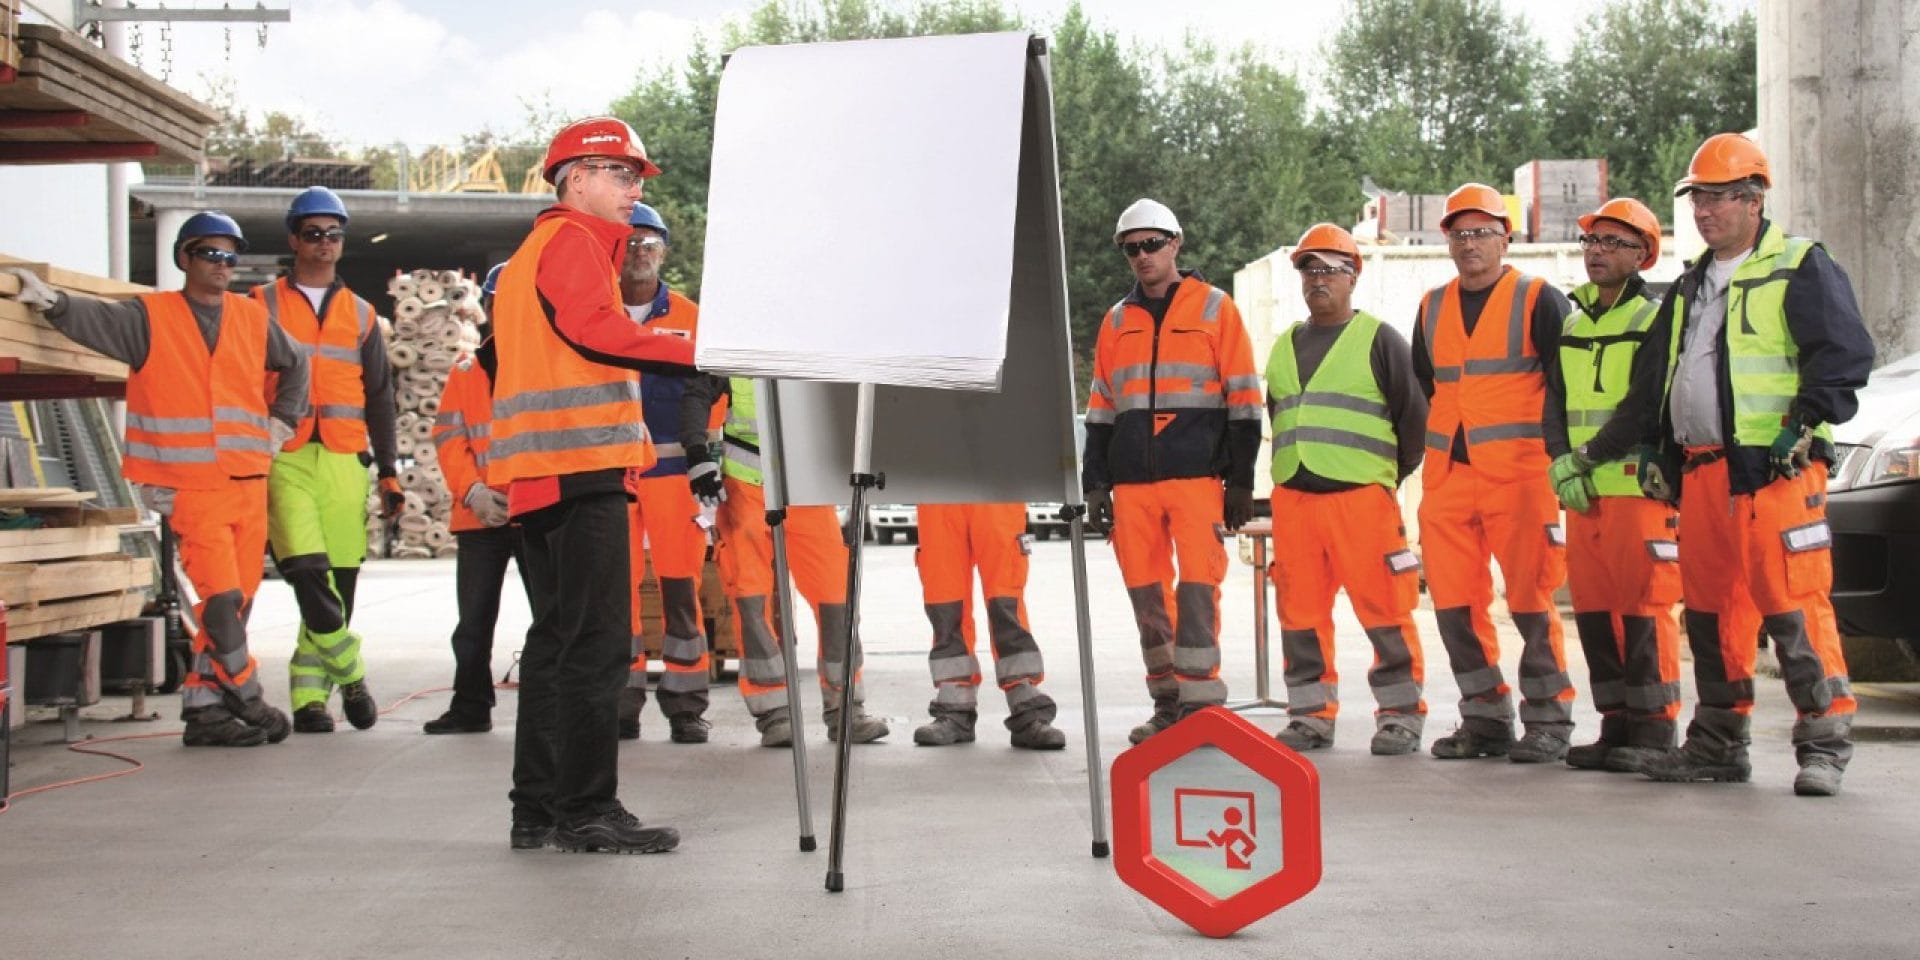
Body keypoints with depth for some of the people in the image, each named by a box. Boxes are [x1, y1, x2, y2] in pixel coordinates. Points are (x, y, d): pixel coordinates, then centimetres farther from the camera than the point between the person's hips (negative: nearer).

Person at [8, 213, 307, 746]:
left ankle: (203, 707, 15)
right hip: (190, 488, -5)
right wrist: (50, 300, -33)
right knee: (221, 597, -13)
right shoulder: (151, 317, 0)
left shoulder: (252, 318, 12)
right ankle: (246, 699, 3)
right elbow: (96, 319, -16)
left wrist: (281, 421, 19)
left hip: (250, 485, 5)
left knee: (235, 601, 6)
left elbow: (294, 364, 27)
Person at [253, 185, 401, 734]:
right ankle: (349, 674, -1)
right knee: (308, 574, -19)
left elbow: (379, 399, 18)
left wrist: (389, 473, 11)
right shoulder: (262, 306, 9)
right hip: (284, 460, -3)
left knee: (340, 582, 1)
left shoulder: (361, 315, 18)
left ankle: (309, 695, 12)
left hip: (344, 462, 3)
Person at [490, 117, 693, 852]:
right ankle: (587, 809, -10)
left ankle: (538, 808, 16)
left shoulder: (532, 250, 28)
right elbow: (592, 327, -19)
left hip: (536, 473, 10)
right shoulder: (574, 239, -3)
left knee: (558, 638, 13)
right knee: (597, 641, -10)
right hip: (581, 462, -10)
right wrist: (694, 354, -26)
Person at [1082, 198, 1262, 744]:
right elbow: (1100, 409, 19)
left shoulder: (1215, 309, 5)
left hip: (1197, 476, -4)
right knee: (1147, 595, 5)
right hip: (1132, 483, 4)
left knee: (1197, 588, -10)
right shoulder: (1117, 321, 17)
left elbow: (1242, 401, 2)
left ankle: (1201, 702, -5)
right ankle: (1167, 706, 13)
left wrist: (1241, 481, -3)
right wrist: (1095, 482, 11)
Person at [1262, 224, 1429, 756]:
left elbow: (1414, 414, 1)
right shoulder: (1284, 347, 19)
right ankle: (1311, 714, 14)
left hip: (1362, 497, -5)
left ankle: (1401, 714, 5)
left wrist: (1392, 473, 4)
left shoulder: (1378, 339, 2)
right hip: (1293, 498, 5)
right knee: (1300, 613, 5)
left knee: (1384, 611, -5)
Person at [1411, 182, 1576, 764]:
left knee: (1531, 600, -5)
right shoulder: (1431, 308, 16)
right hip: (1447, 476, 5)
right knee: (1454, 604, 5)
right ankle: (1485, 717, 16)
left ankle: (1548, 722, 5)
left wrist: (1556, 455, -8)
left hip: (1520, 473, -5)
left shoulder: (1538, 300, 1)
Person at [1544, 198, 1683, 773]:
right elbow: (1556, 404, 18)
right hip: (1583, 493, 7)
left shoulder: (1659, 320, 0)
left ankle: (1654, 729, -1)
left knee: (1644, 608, -8)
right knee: (1594, 610, 7)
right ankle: (1616, 725, 15)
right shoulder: (1573, 325, 19)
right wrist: (1563, 466, 4)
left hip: (1642, 489, -7)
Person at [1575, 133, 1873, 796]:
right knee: (1710, 608, 10)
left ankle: (1825, 741, -3)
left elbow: (1846, 355, -9)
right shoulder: (1690, 286, 21)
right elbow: (1652, 380, 26)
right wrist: (1651, 450, 20)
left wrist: (1805, 428, -17)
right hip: (1700, 470, 7)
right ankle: (1720, 741, 18)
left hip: (1774, 470, -7)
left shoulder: (1802, 270, 0)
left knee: (1791, 603, -11)